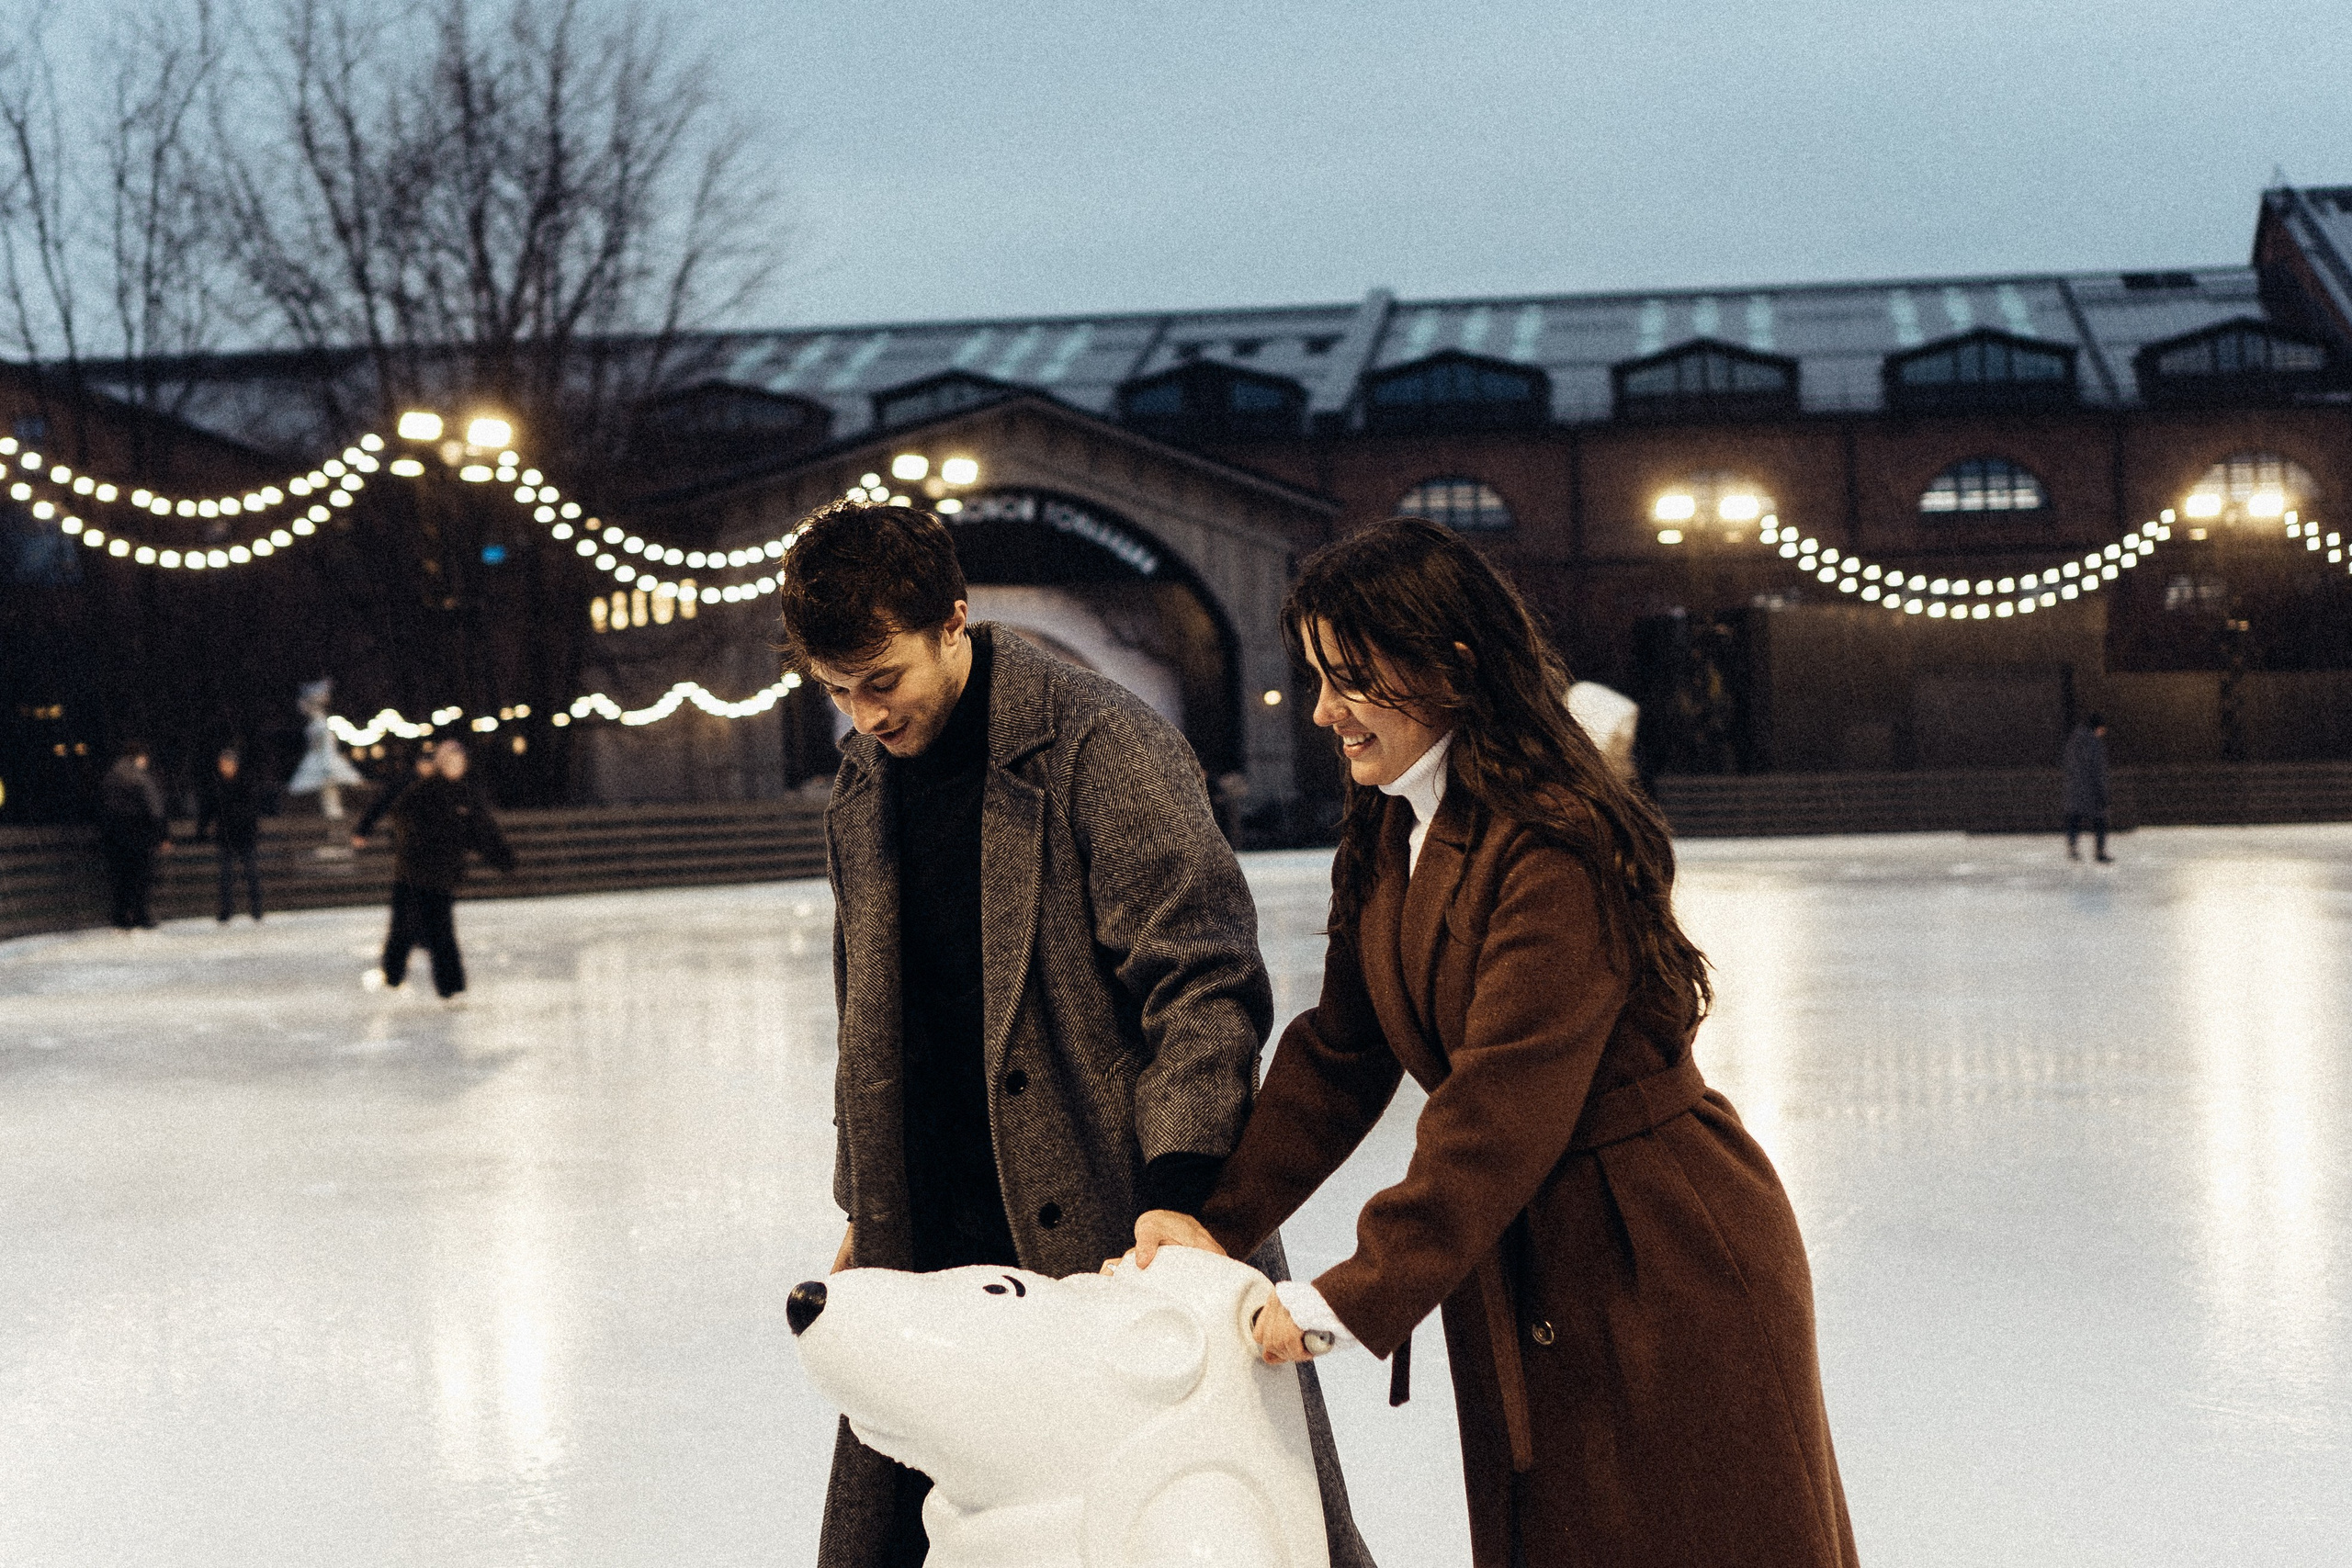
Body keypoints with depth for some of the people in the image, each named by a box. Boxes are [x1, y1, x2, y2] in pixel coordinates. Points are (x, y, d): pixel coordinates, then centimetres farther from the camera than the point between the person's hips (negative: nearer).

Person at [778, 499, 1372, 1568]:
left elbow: (1206, 979, -16)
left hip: (1120, 1224, -6)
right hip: (940, 1240, 6)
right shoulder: (862, 787, 10)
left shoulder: (1101, 745, -13)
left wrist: (1179, 1187, -26)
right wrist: (864, 1210, 21)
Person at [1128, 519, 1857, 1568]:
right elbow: (1339, 1053, 3)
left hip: (1664, 1267, -8)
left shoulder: (1557, 851, -26)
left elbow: (1501, 1114, -29)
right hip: (1517, 1260, 8)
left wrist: (1348, 1301, -28)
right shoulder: (1386, 832, 4)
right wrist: (1218, 1216, -9)